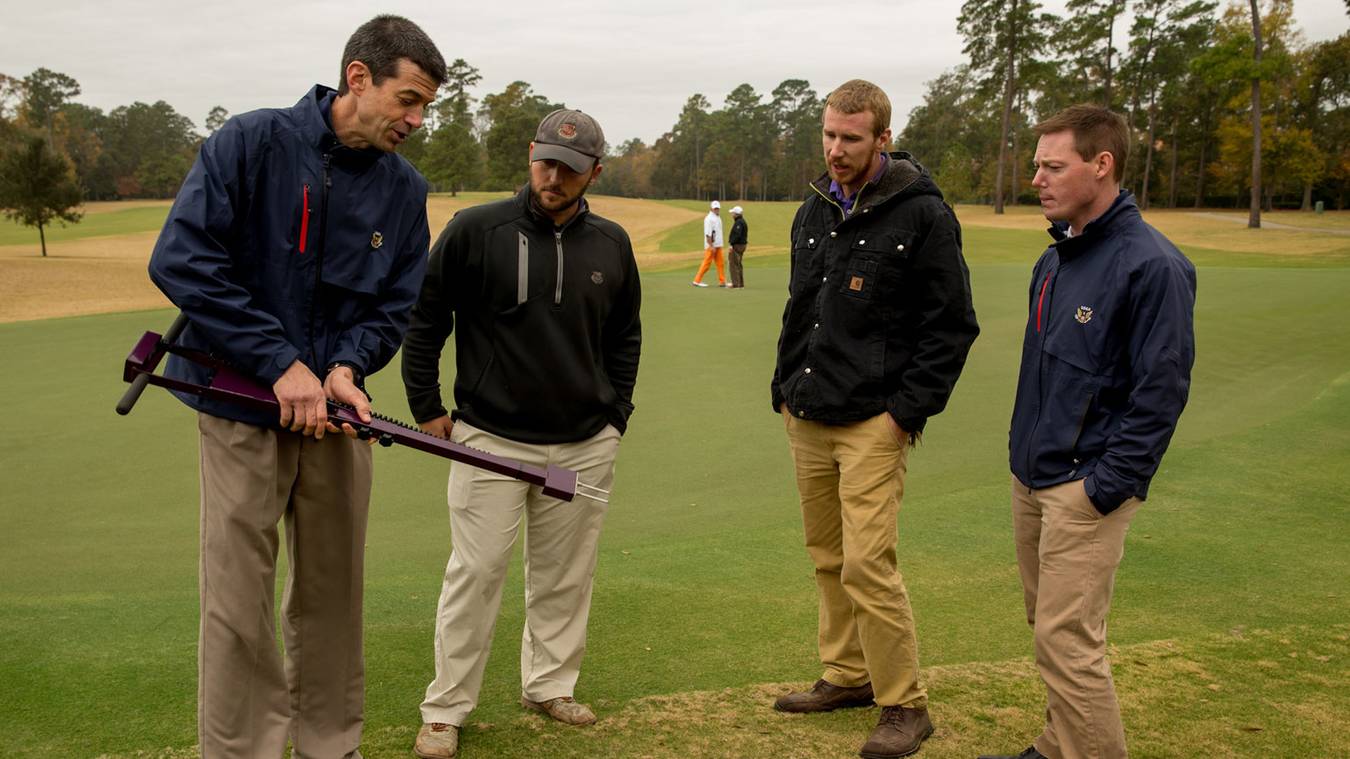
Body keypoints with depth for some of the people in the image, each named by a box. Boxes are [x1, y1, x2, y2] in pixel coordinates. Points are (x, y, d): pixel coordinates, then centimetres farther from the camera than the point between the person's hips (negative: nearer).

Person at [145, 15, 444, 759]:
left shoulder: (406, 188, 3)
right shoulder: (252, 142, -10)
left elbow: (397, 305, 8)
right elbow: (181, 259, -16)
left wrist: (348, 365, -14)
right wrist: (281, 364, -19)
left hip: (336, 410, 4)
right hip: (242, 407, -4)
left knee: (333, 593, 11)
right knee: (239, 600, 1)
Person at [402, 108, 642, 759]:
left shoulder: (611, 244, 5)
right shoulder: (475, 230, -7)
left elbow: (625, 336, 18)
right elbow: (424, 319, 1)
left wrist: (616, 414, 12)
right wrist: (427, 408, 0)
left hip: (585, 444, 4)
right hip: (490, 438, -3)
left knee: (564, 576, 12)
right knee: (476, 572, 0)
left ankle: (549, 686, 29)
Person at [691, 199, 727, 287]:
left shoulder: (718, 218, 14)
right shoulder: (709, 218, -14)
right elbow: (707, 234, -19)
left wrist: (719, 245, 17)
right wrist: (711, 246, -23)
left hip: (718, 245, 9)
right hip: (711, 245, -9)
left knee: (720, 263, 7)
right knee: (707, 263, -5)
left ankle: (722, 281, 9)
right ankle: (697, 280, 1)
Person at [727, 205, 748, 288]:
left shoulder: (739, 222, -17)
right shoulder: (743, 221, 15)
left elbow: (737, 235, -25)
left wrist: (732, 244, -23)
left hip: (737, 245, -11)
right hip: (742, 245, 11)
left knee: (733, 263, -7)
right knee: (738, 264, 17)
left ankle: (735, 283, -9)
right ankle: (740, 283, 20)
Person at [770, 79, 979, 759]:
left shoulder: (922, 214, -9)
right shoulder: (814, 210, 12)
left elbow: (953, 325, -9)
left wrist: (909, 410, -14)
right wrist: (784, 389, 14)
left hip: (874, 422, -7)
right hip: (807, 419, 7)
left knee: (867, 563, -10)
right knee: (827, 558, 14)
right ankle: (847, 676, 29)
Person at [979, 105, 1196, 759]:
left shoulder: (1151, 264, -16)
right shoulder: (1055, 258, 11)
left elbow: (1161, 389, -17)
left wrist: (1105, 485, -18)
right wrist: (1025, 451, 15)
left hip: (1085, 487, -8)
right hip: (1031, 477, 8)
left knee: (1067, 641, -6)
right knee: (1048, 626, 17)